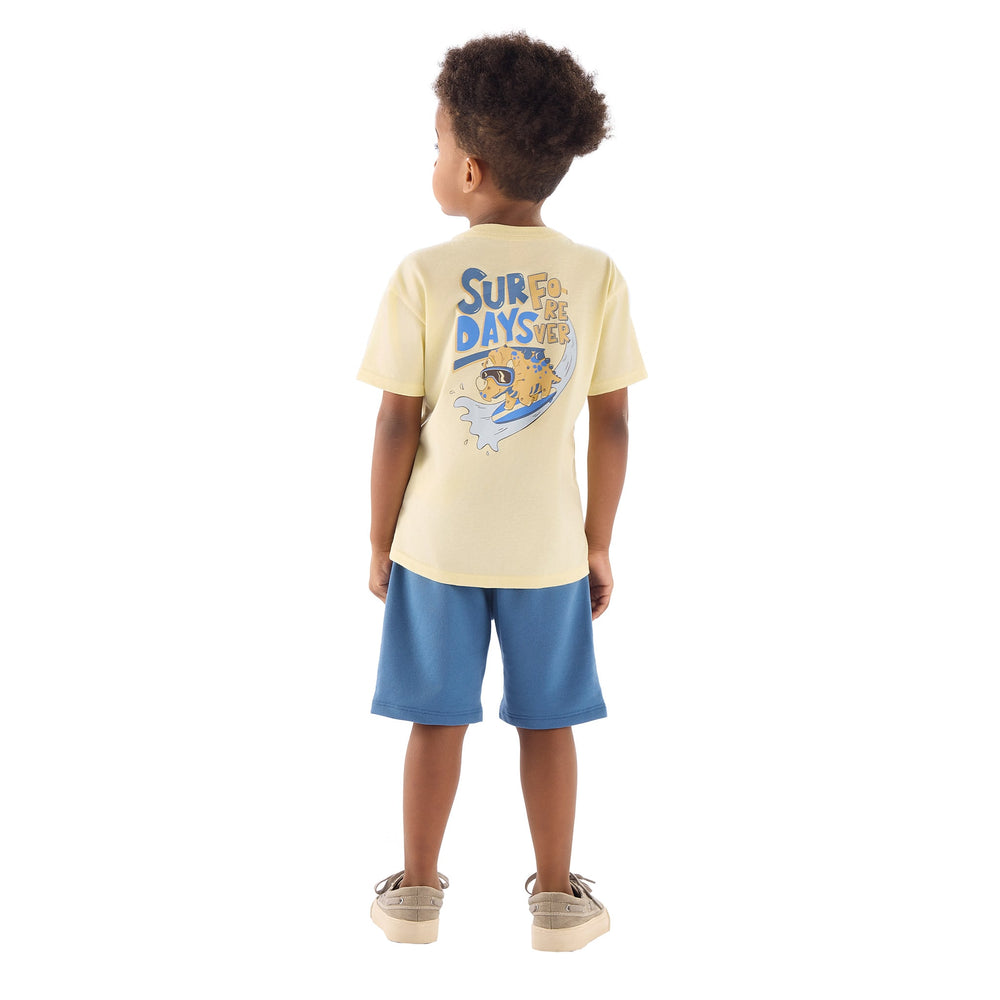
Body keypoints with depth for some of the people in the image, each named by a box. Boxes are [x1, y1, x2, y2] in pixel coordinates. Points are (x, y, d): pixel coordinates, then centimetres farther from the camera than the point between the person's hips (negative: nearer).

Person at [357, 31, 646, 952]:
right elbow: (613, 426, -4)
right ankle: (557, 898, 24)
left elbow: (398, 424, -9)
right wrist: (599, 544, 7)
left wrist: (381, 539, 4)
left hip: (438, 541, -1)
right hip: (548, 546, 1)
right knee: (547, 720, 12)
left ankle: (418, 892, 25)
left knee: (438, 717, 12)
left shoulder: (423, 277, -12)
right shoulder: (597, 276, -7)